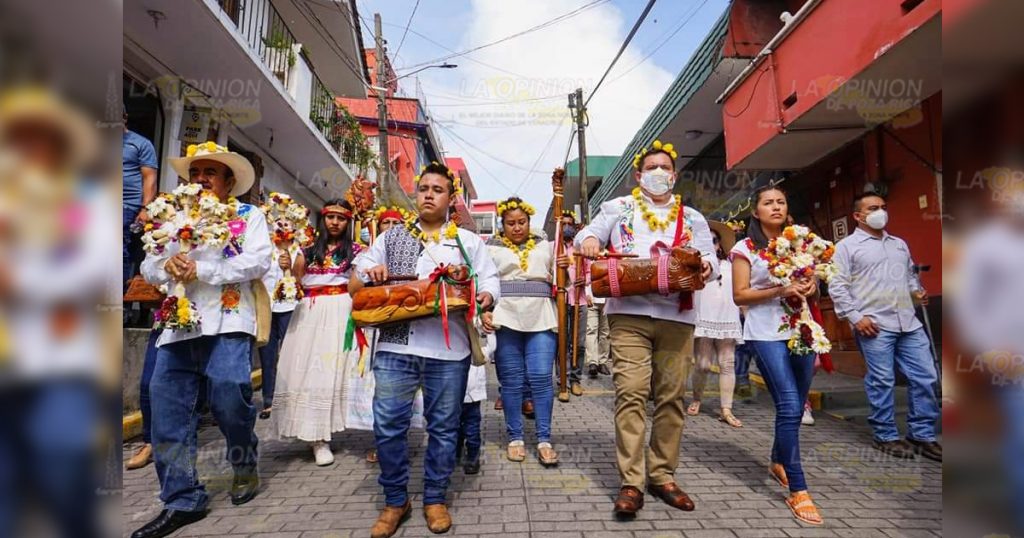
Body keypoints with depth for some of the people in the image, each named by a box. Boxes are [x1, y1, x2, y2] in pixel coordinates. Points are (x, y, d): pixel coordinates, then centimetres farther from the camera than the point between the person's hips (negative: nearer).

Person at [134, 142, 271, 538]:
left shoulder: (249, 215, 8)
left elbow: (257, 261, -8)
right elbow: (148, 268, 18)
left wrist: (201, 270, -13)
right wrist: (167, 266, -6)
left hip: (226, 323, -5)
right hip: (177, 326, 5)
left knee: (229, 395, -15)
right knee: (167, 411, 1)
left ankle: (245, 464, 16)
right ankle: (182, 500, 13)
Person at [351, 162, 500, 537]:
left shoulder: (469, 242, 12)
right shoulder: (391, 238, 14)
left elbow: (490, 281, 8)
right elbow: (354, 286, 15)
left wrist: (486, 297, -15)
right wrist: (368, 275, -8)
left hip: (449, 350, 0)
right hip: (396, 346, 1)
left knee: (443, 427, 8)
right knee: (388, 425, 2)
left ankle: (435, 499, 27)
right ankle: (395, 500, 23)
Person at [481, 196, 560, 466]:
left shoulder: (544, 246, 15)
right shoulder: (491, 248, 9)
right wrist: (484, 311, -9)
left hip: (540, 318, 1)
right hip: (505, 319, -1)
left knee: (541, 377, -4)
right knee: (511, 380, 3)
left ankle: (544, 439, 6)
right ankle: (515, 437, 15)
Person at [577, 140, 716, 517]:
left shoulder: (692, 218, 20)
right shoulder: (618, 208, 15)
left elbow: (710, 259, 12)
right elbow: (589, 235, 8)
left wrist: (706, 266, -13)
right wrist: (588, 240, -17)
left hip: (677, 316, 3)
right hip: (629, 313, -2)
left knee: (671, 396, 5)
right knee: (631, 394, -10)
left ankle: (662, 475, 18)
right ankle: (631, 483, -3)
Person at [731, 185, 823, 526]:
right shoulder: (746, 248, -1)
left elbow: (812, 286, 20)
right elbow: (739, 295, -7)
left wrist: (812, 287, -3)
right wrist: (780, 290, -18)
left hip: (801, 331, 5)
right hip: (767, 334, -5)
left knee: (795, 406, 11)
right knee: (790, 407, -11)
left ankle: (778, 462, 35)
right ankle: (798, 491, -4)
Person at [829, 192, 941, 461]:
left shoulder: (899, 244, 21)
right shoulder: (846, 246, -1)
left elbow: (910, 274, 30)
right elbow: (837, 286, -6)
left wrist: (916, 290, 9)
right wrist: (855, 316, -13)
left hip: (909, 323, 6)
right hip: (873, 325, -6)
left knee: (925, 378, 6)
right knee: (882, 382, 0)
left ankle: (922, 435, 19)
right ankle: (886, 436, 14)